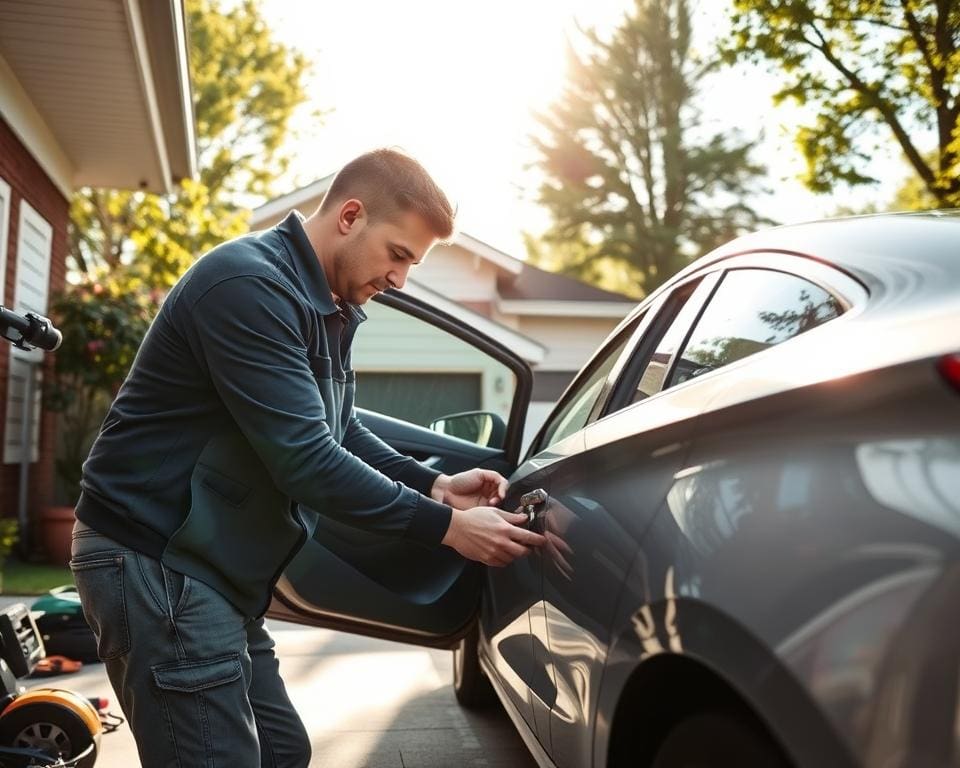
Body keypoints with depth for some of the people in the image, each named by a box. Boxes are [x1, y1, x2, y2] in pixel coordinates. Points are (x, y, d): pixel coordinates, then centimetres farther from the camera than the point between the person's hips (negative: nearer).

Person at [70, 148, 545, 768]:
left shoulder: (327, 310, 11)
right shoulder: (250, 287, -22)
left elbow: (340, 433, 18)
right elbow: (306, 460, -27)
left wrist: (433, 485, 2)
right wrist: (446, 526, -20)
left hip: (213, 566, 10)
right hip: (157, 562, -10)